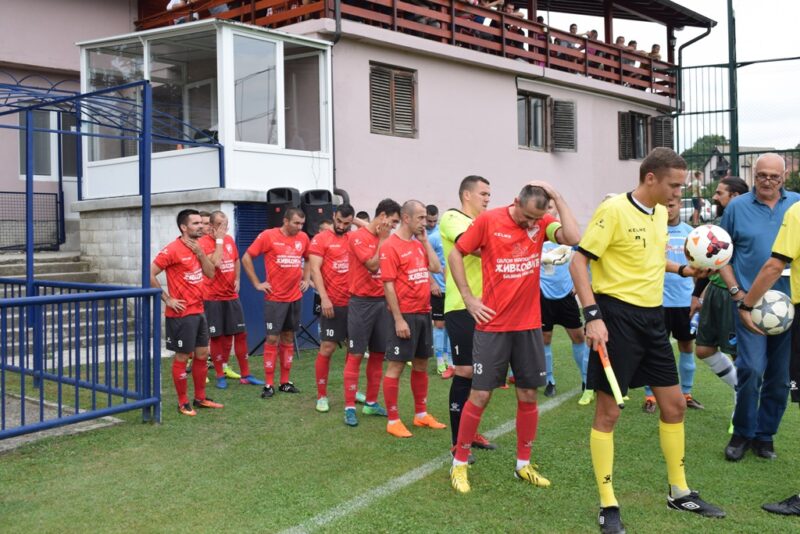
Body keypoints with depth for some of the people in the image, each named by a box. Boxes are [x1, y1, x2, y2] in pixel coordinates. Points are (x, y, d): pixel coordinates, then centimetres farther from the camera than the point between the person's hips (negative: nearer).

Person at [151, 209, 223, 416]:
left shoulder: (197, 247, 10)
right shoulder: (172, 250, -15)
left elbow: (210, 273, 8)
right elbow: (150, 274, -18)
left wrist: (200, 253, -6)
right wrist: (167, 299, -15)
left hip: (198, 311, 8)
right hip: (181, 313, -8)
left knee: (202, 354, 14)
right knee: (182, 357, 1)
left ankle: (200, 398, 26)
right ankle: (183, 403, 12)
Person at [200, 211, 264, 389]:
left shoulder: (230, 239, 8)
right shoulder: (204, 242, -11)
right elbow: (215, 262, -27)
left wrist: (237, 279, 9)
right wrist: (219, 240, -19)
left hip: (231, 295, 6)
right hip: (213, 297, -5)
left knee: (240, 334, 5)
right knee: (217, 336, 1)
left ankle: (245, 374, 13)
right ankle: (220, 376, 13)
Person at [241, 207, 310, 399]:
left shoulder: (303, 238, 4)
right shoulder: (268, 236, -9)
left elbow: (308, 259, 22)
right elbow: (246, 258, -4)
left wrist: (306, 279, 10)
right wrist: (257, 283, -6)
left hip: (295, 297, 5)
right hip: (274, 297, -4)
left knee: (288, 338, 11)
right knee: (272, 338, -3)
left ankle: (285, 382, 19)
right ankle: (269, 384, 5)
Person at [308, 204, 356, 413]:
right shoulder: (321, 239, -4)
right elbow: (314, 269, -10)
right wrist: (324, 297, -19)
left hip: (354, 302, 5)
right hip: (332, 303, -5)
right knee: (327, 348, -3)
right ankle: (321, 396, 7)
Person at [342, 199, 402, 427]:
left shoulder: (386, 240, 10)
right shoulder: (357, 237, -9)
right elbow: (373, 264, -17)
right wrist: (382, 240, -10)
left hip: (382, 301, 7)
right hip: (362, 302, -6)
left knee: (378, 355, 10)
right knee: (355, 355, -3)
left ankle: (371, 403, 21)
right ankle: (349, 407, 2)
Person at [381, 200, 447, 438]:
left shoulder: (419, 244, 12)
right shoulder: (391, 246, -12)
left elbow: (436, 267, 5)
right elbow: (388, 284, -15)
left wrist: (425, 240, 5)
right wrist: (398, 319, -19)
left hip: (424, 313, 8)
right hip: (405, 315, -8)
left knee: (421, 364, 15)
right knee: (396, 366, -1)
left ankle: (421, 414, 27)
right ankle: (393, 420, 7)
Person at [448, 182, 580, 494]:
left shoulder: (542, 222, -1)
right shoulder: (489, 220, -9)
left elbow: (573, 238, -20)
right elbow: (456, 254, -1)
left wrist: (557, 198, -15)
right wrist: (469, 298, -7)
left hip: (529, 325, 4)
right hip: (492, 324, -3)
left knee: (528, 394, 10)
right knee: (480, 394, 0)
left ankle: (523, 464, 26)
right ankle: (459, 463, 16)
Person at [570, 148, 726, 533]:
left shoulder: (660, 213, 10)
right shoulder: (613, 210, -14)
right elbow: (579, 262, -16)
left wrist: (684, 270, 12)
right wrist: (592, 316, -24)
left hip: (652, 317, 8)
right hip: (618, 316, -8)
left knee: (675, 404, 14)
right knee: (608, 411, 0)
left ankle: (679, 492, 32)